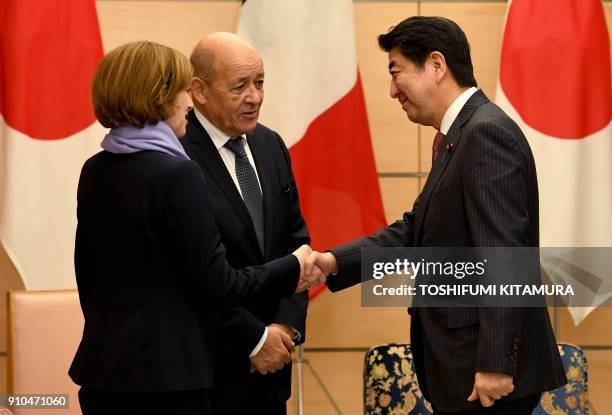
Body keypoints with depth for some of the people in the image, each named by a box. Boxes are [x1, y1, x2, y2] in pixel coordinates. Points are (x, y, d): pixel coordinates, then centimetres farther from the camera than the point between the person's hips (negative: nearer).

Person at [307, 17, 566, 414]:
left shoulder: (487, 132, -16)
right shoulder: (460, 136, 15)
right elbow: (415, 230, 14)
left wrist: (495, 365, -25)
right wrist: (333, 262, 1)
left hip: (488, 369, -10)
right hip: (463, 366, 10)